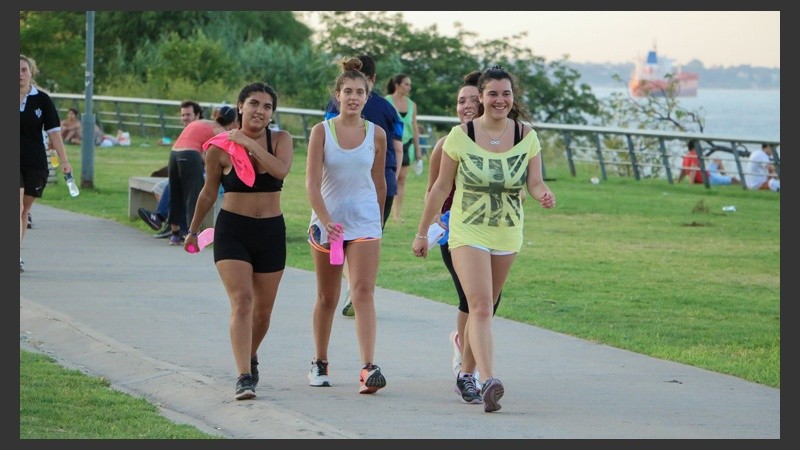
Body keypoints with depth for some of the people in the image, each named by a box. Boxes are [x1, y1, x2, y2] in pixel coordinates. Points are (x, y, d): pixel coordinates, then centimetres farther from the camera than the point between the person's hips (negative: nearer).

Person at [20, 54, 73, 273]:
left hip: (36, 163, 2)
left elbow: (54, 131, 1)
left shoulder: (42, 100, 1)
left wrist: (64, 161, -4)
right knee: (17, 207, -15)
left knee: (25, 209, 10)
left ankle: (17, 255, 22)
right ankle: (16, 257, -22)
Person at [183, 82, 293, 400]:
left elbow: (281, 170, -21)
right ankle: (244, 377, -21)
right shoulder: (220, 148, -4)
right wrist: (193, 230, 18)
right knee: (241, 301, -17)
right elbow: (209, 193, 9)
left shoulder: (280, 140, 1)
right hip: (232, 230, -3)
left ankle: (250, 357, 41)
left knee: (263, 308, 13)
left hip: (271, 231, 3)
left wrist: (249, 144, -18)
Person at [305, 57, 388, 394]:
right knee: (327, 297, 11)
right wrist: (326, 220, -23)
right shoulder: (322, 131, -4)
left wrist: (378, 221, 21)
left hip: (365, 222, 0)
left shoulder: (376, 134, 1)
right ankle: (320, 364, 28)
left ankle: (368, 368, -24)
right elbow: (312, 182, -11)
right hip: (327, 220, 0)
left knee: (364, 293, -14)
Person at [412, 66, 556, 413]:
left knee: (484, 308, 13)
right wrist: (422, 232, 4)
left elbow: (535, 183, 0)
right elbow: (441, 187, -1)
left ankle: (465, 371, 30)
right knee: (480, 306, -18)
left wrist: (543, 195, -24)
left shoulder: (526, 137, -1)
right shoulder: (460, 136, -8)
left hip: (507, 236, 3)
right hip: (468, 232, -3)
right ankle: (489, 381, -29)